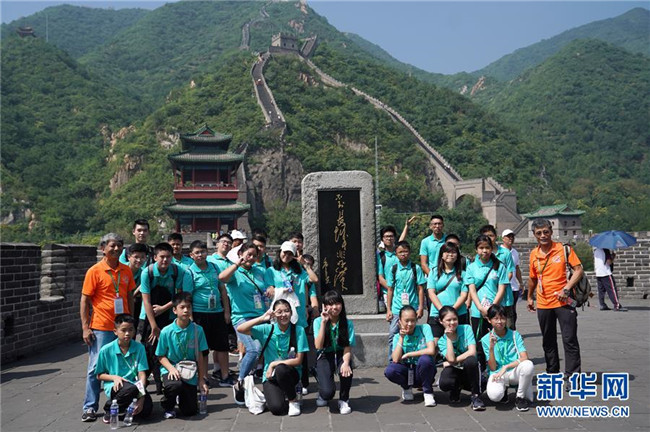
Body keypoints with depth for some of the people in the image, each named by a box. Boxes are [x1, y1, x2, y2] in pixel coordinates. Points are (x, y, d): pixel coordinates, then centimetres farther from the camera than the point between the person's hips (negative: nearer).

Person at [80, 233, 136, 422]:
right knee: (96, 367, 1)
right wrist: (85, 327, -10)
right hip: (101, 328, -4)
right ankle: (90, 407, 12)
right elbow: (84, 300, -5)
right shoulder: (95, 271, -6)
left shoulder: (126, 270, 7)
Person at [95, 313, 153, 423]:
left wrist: (141, 397, -17)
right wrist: (114, 377, -16)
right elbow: (99, 375, 5)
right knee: (132, 388, -36)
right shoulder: (106, 350, -5)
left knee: (146, 410, -22)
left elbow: (142, 374, -6)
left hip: (133, 385, 2)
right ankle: (109, 408, -6)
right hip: (113, 386, -2)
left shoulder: (139, 348, -3)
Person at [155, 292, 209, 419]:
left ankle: (180, 397, 35)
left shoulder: (197, 330, -7)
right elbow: (161, 356, -1)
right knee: (175, 385, -37)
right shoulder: (166, 332, -10)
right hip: (171, 370, -2)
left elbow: (200, 357, -1)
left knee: (189, 411, -2)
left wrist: (201, 380, 0)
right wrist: (171, 368, -19)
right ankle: (167, 406, -1)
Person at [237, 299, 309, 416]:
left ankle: (293, 399, -9)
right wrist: (262, 318, -21)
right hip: (270, 375, 0)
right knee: (276, 408, -24)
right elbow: (240, 329, -14)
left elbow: (298, 360, -9)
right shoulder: (267, 329, -5)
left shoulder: (298, 330, -8)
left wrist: (274, 364, -14)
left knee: (280, 369, -35)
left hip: (291, 373, 0)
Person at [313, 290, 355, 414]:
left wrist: (346, 362, -32)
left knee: (346, 370, -36)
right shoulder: (318, 321, -9)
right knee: (327, 392, -25)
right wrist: (324, 322, -24)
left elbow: (348, 347, -11)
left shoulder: (348, 323, -6)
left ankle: (344, 400, -4)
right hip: (325, 356, -1)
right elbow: (318, 346, -19)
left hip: (341, 355, 1)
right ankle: (323, 395, 17)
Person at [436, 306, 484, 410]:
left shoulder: (466, 328, -7)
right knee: (444, 384, -33)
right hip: (455, 371, 1)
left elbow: (472, 352, -18)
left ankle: (476, 396, -18)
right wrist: (449, 337, -17)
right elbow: (451, 358, -20)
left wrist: (452, 362, -14)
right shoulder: (441, 341, -2)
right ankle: (457, 388, 6)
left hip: (469, 370, -1)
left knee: (471, 360, -37)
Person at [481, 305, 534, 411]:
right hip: (497, 373, -1)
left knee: (528, 365, -33)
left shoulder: (515, 335, -1)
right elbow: (493, 368, -6)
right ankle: (503, 389, 7)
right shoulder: (486, 340, -3)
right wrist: (491, 348, -20)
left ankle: (521, 397, -6)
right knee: (494, 395, -34)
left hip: (514, 372, 1)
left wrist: (505, 367, -20)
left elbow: (524, 358, -11)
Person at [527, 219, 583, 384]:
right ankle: (552, 373, 25)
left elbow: (579, 270, -8)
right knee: (548, 341, 13)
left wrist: (566, 288, -18)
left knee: (570, 339, -3)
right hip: (543, 304, 4)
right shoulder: (534, 254, 5)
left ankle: (571, 375, 4)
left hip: (564, 302, -4)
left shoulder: (564, 249, -6)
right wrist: (530, 297, 23)